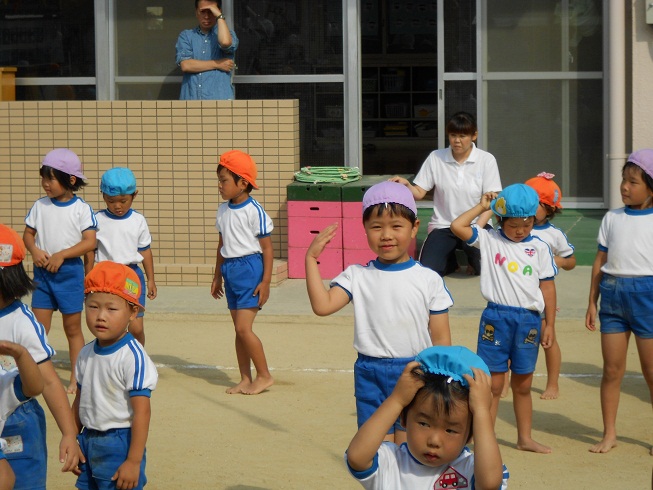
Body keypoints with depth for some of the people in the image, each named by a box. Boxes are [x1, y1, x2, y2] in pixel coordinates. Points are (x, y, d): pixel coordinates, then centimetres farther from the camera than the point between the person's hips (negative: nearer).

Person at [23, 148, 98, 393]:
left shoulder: (82, 209, -7)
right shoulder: (40, 206, 3)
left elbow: (89, 242, -12)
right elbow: (28, 233, 9)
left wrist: (61, 255, -19)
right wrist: (34, 250, -12)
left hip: (70, 272, -3)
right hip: (42, 272, 3)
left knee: (73, 327, 6)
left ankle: (76, 378, 16)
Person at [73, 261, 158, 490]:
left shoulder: (133, 357, -17)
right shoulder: (86, 354, 6)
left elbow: (142, 412, -19)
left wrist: (134, 461, -20)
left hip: (119, 444, -7)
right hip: (87, 442, 7)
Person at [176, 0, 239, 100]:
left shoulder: (228, 34, 13)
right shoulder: (186, 36, 14)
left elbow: (225, 42, -14)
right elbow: (185, 65, -1)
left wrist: (219, 16, -2)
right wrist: (217, 64, -2)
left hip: (219, 99, -1)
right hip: (190, 98, 1)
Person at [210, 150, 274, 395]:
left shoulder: (254, 211, -13)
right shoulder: (223, 210, 10)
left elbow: (267, 248, -11)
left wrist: (266, 281, -14)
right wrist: (217, 276, 21)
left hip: (250, 268, -8)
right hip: (230, 271, 8)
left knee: (243, 327, -12)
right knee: (239, 329, 10)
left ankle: (264, 375, 1)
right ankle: (245, 379, 17)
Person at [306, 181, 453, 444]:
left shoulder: (429, 280, 0)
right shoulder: (357, 277, 1)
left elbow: (441, 339, 2)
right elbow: (322, 305, -13)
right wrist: (311, 259, -13)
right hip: (371, 375, 1)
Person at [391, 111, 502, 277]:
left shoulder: (486, 160, -2)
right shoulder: (435, 158, 2)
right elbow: (419, 193, 2)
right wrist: (406, 185, -21)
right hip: (443, 226, 1)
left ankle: (473, 258, 11)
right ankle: (450, 258, 16)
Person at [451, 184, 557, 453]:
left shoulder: (539, 248, 4)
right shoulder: (489, 239, 0)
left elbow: (547, 287, 6)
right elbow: (457, 226, -12)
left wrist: (549, 324, 4)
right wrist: (482, 206, -3)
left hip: (529, 319, 2)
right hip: (496, 317, -2)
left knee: (523, 384, 13)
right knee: (493, 383, 1)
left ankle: (525, 438, 24)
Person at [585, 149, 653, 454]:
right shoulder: (612, 219, 10)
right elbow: (600, 262, 10)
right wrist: (592, 301, 7)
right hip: (612, 295, 3)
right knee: (612, 369, 6)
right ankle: (609, 434, 15)